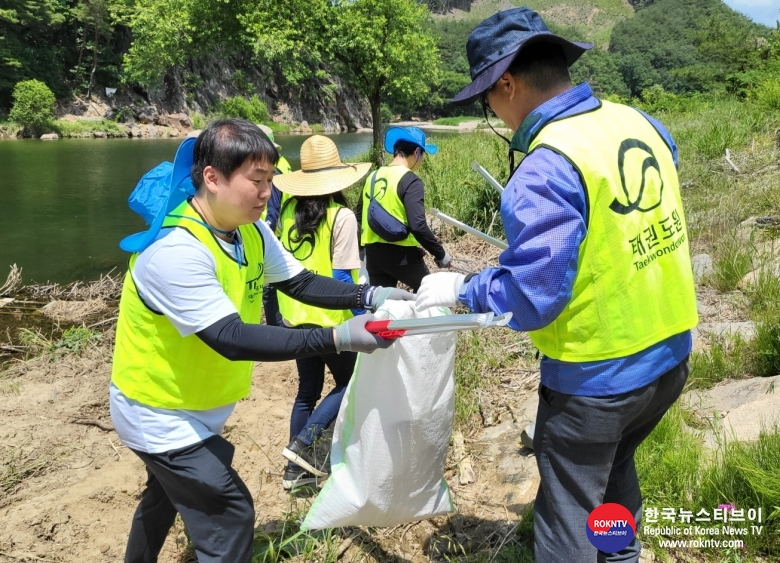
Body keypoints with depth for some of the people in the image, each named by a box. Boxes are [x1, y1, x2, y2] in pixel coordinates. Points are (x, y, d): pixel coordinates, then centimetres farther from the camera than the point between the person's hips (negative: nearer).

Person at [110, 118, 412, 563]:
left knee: (171, 491, 30)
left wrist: (369, 296, -21)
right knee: (228, 514, -7)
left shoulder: (251, 229, -8)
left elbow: (299, 282, -4)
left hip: (191, 404, 9)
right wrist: (337, 338, -44)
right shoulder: (175, 251, -35)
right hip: (161, 412, -9)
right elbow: (233, 339, -38)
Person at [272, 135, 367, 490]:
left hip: (295, 315, 6)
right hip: (330, 319, -6)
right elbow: (341, 278, -18)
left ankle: (296, 468, 24)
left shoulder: (288, 211, 2)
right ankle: (304, 443, 2)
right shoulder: (341, 217, -15)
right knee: (350, 383, 15)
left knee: (307, 390, 18)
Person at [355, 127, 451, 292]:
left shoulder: (373, 177, 7)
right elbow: (418, 226, -22)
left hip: (373, 253, 6)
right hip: (402, 254, -6)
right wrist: (440, 253, -12)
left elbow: (359, 215, 15)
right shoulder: (410, 180, -13)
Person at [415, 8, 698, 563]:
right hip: (671, 352, 8)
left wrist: (462, 290, -10)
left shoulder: (545, 169, -25)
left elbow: (529, 297, -25)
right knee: (615, 468, 32)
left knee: (569, 513, 14)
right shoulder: (643, 124, 0)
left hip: (597, 376, -8)